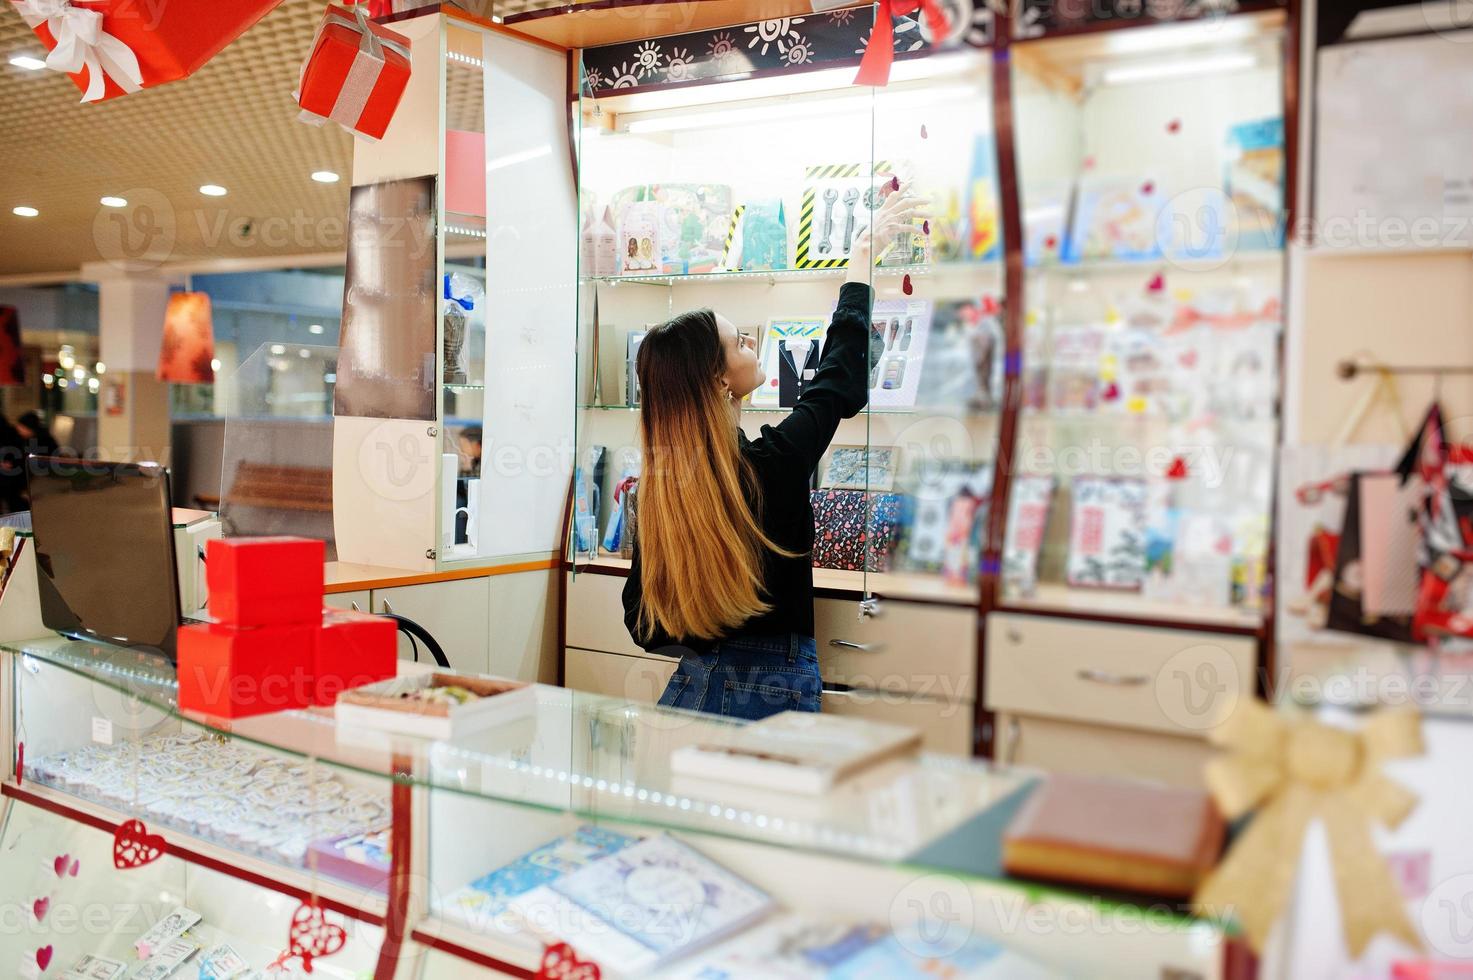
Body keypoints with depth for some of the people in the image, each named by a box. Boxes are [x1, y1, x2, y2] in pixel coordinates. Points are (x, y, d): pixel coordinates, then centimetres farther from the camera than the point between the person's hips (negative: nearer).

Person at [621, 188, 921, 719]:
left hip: (693, 683, 4)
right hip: (774, 691, -4)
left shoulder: (656, 488, -5)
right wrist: (863, 255, 9)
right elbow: (841, 377, -2)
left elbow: (642, 624, 2)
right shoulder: (773, 464, -18)